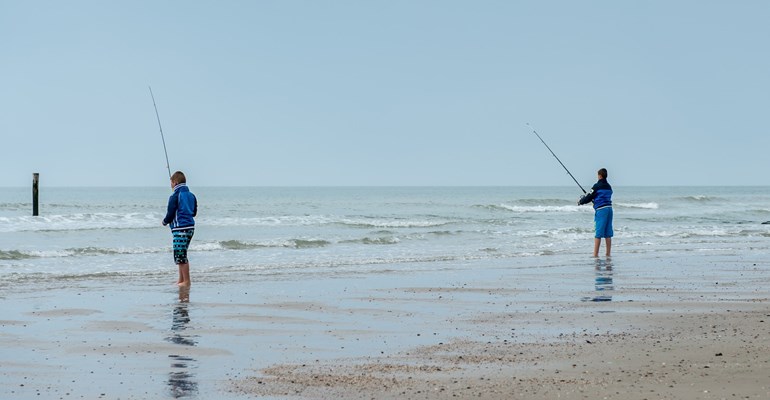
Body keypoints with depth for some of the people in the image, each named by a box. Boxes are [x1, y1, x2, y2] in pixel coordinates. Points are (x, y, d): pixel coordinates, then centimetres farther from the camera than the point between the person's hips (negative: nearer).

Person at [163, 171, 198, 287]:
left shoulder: (175, 196, -11)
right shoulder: (191, 195, 12)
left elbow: (170, 214, -10)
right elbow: (194, 212, 19)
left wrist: (165, 222, 10)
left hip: (180, 229, -9)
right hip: (190, 227, 9)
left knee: (180, 255, -5)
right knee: (181, 255, 17)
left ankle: (187, 281, -5)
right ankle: (181, 280, 21)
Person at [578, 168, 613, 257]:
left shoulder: (597, 186, -8)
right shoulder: (608, 186, 13)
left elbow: (588, 197, -4)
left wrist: (580, 201, 14)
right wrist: (593, 199, 35)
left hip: (601, 210, -7)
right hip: (609, 209, 7)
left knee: (598, 233, -5)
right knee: (608, 233, 8)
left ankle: (595, 254, -6)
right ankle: (608, 254, 10)